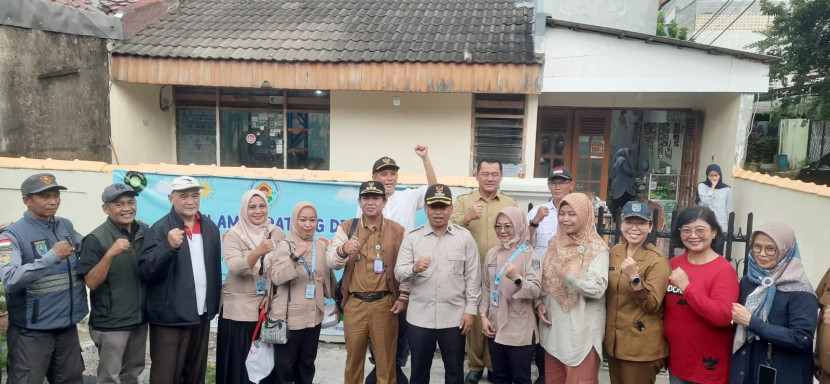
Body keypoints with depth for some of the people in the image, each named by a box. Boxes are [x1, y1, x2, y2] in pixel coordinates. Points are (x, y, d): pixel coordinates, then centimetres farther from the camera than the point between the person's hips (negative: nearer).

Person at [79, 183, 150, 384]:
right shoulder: (96, 239, -15)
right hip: (111, 323, -5)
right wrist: (110, 254, -32)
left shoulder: (145, 232, 1)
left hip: (140, 318, 6)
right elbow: (92, 282, -20)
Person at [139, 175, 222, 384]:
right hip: (170, 318, -5)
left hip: (202, 316, 5)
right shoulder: (160, 229, -9)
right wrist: (169, 246, -30)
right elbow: (145, 272, -16)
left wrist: (214, 305, 12)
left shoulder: (210, 227, 7)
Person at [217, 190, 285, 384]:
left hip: (269, 306, 2)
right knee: (239, 361, 2)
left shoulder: (277, 233, 3)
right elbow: (235, 268, -21)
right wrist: (258, 252, -36)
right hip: (238, 308, -2)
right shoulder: (234, 235, -5)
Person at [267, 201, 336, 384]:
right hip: (289, 317, -5)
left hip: (313, 315, 5)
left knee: (307, 363, 16)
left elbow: (329, 278, 16)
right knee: (285, 364, 5)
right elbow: (276, 278, -21)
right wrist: (295, 257, -33)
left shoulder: (321, 246, 5)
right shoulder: (285, 246, -8)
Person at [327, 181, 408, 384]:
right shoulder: (346, 228, 3)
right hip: (354, 303, 1)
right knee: (354, 355, 15)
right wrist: (342, 250, -26)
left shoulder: (397, 230, 0)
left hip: (385, 303, -1)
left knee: (386, 357, 9)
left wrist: (403, 297, -3)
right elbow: (331, 262, -5)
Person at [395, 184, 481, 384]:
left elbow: (473, 277, 1)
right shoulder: (412, 238, 1)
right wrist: (414, 268, -25)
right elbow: (399, 273, -4)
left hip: (454, 317, 0)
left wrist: (471, 310, -4)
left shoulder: (465, 237, 0)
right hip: (420, 317, 1)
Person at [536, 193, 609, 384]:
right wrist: (539, 303, -1)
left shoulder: (597, 248, -10)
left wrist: (568, 277, -27)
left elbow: (597, 289, -19)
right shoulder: (555, 243, 8)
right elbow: (544, 279, 13)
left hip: (582, 330, -6)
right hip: (554, 326, 6)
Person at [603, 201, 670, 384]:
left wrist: (635, 277, -32)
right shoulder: (615, 252, 3)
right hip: (613, 340, 6)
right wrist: (605, 332, 15)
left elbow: (653, 305, -19)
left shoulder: (658, 261, -15)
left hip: (641, 347, -6)